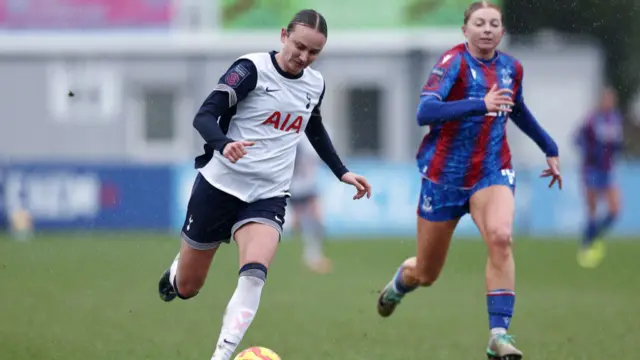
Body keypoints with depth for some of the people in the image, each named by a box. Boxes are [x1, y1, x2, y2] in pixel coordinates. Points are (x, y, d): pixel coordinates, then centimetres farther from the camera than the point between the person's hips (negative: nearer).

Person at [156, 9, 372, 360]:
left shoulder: (315, 84, 5)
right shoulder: (252, 69, -14)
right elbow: (204, 116, -21)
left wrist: (342, 172, 22)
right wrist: (225, 144, -41)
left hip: (268, 197, 3)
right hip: (220, 186, -3)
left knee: (254, 275, -26)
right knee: (186, 287, 10)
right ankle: (174, 273, 48)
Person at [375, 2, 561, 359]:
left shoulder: (511, 68, 2)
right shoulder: (455, 62, -14)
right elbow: (425, 112, -30)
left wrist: (550, 149, 28)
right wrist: (480, 105, -41)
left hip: (493, 171, 3)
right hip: (446, 174, -3)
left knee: (500, 237, -30)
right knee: (427, 274, 10)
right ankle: (399, 283, 48)